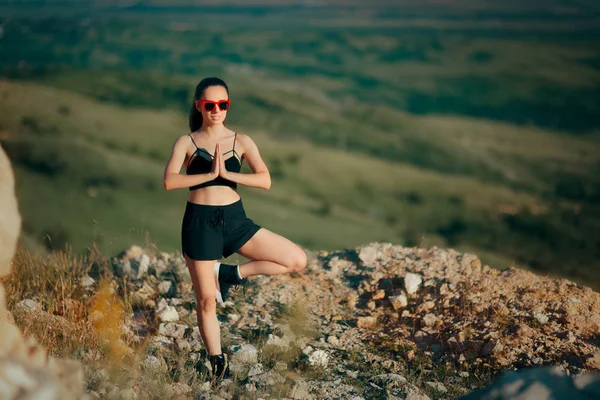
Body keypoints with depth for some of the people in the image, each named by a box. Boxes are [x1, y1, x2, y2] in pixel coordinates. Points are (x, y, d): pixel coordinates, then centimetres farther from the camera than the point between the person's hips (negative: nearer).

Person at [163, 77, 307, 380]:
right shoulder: (186, 143, 0)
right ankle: (218, 365, 24)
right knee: (206, 300, 5)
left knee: (297, 260, -9)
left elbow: (265, 180, -9)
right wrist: (209, 174, -19)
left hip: (235, 219, 2)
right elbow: (169, 181, -15)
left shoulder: (242, 141, 4)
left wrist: (226, 173, -18)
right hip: (200, 222, -2)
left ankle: (230, 274, 5)